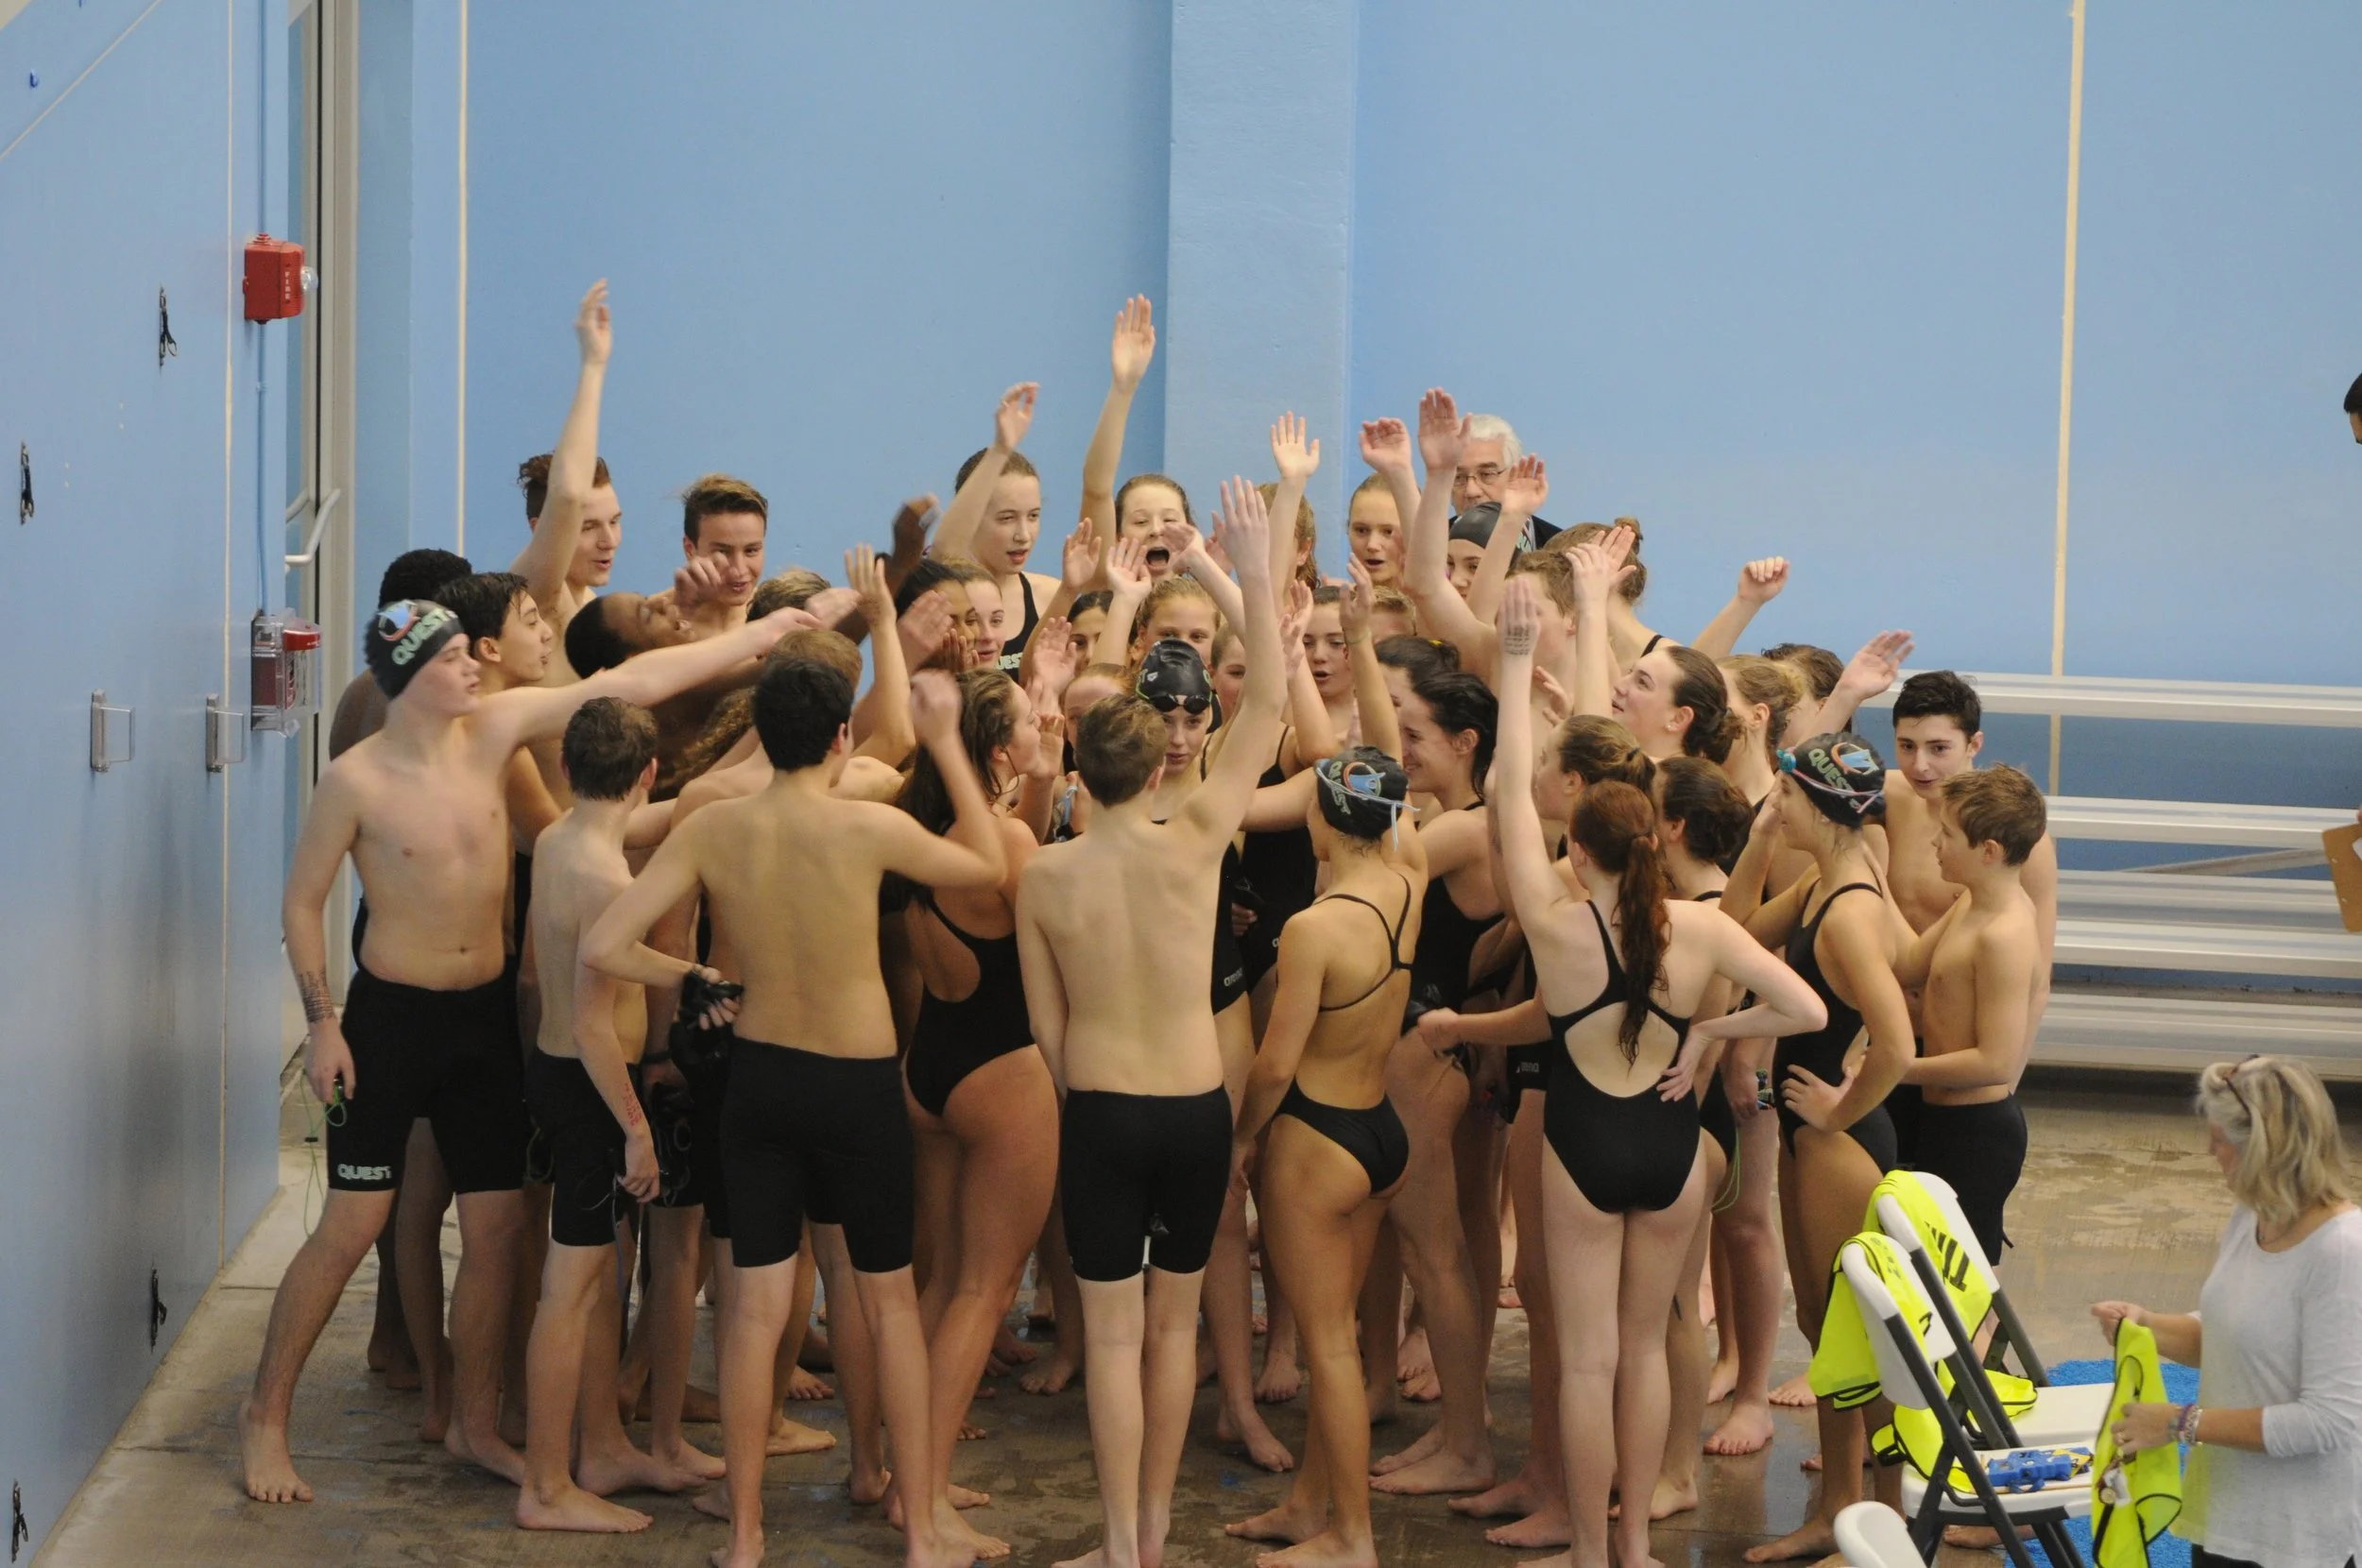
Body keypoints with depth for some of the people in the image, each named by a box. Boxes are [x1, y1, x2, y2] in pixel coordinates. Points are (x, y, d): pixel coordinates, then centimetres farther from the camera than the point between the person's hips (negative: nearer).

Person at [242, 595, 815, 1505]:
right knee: (351, 1227, -3)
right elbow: (302, 902, -5)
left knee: (496, 1226, 7)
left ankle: (474, 1426, 21)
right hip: (390, 1015, -5)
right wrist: (322, 1025, -10)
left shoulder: (495, 727, -4)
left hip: (487, 1011, 5)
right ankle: (265, 1415, 12)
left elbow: (632, 683, -2)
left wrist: (760, 636, -2)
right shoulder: (355, 781, -15)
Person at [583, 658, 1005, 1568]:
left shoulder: (712, 830, -9)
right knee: (889, 1296, 12)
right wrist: (946, 740, 5)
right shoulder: (871, 828, -17)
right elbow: (988, 866, 2)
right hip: (860, 1085, -2)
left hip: (758, 1075, 3)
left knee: (758, 1303, 9)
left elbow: (604, 947, -11)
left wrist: (690, 977, 6)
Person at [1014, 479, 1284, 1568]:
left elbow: (1046, 1026, 1)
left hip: (1099, 1111, -1)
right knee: (1175, 1322, 15)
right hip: (1197, 1108, 1)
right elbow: (1267, 711, -4)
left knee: (1112, 1333, 5)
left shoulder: (1044, 875, -6)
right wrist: (1252, 577, -3)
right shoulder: (1193, 844, -10)